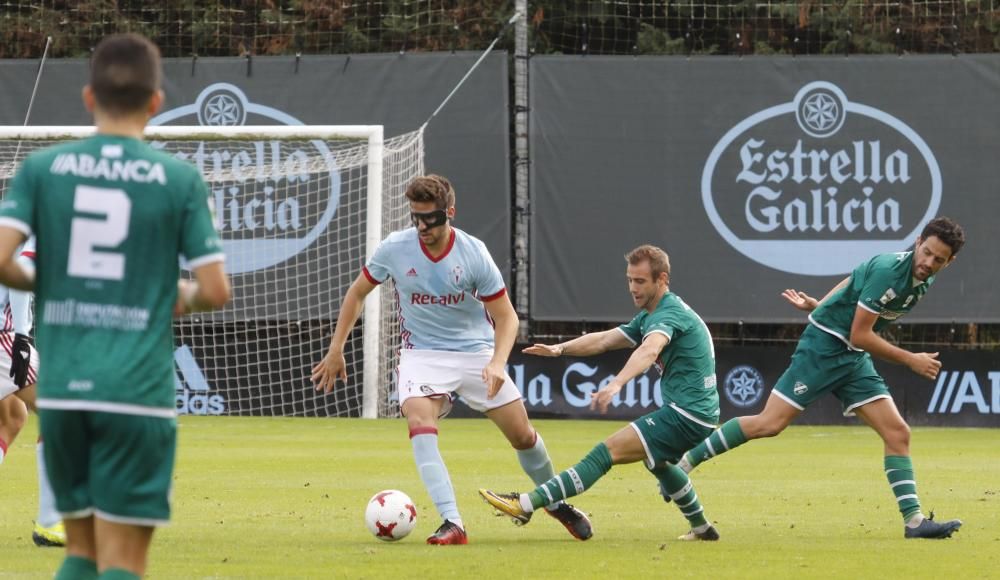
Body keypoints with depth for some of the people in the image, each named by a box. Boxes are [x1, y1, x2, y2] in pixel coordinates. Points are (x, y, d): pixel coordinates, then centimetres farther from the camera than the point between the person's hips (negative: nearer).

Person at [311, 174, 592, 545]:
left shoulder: (474, 253, -15)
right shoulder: (394, 249, -11)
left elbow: (506, 316, -8)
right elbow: (358, 292, 6)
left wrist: (497, 362, -25)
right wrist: (336, 349, 6)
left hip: (476, 351, 0)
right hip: (423, 354, 0)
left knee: (522, 434, 0)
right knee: (419, 421, -29)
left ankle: (557, 503, 31)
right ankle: (452, 524, -31)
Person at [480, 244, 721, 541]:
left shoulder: (670, 313, -18)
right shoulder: (649, 316, 15)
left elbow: (649, 350, -38)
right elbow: (605, 339, 17)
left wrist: (616, 384, -56)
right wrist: (560, 348, 0)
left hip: (687, 414, -11)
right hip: (694, 411, 11)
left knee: (607, 453, -18)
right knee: (655, 459, 38)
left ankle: (526, 504, -26)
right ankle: (701, 527, 49)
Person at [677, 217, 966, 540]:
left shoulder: (923, 281, 5)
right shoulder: (888, 271, -23)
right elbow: (859, 335, -22)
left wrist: (817, 306, 27)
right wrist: (911, 361, -18)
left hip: (854, 359, 8)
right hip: (824, 349, -8)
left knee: (897, 433, -1)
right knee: (769, 423, -12)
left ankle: (914, 520, -2)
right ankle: (687, 461, -1)